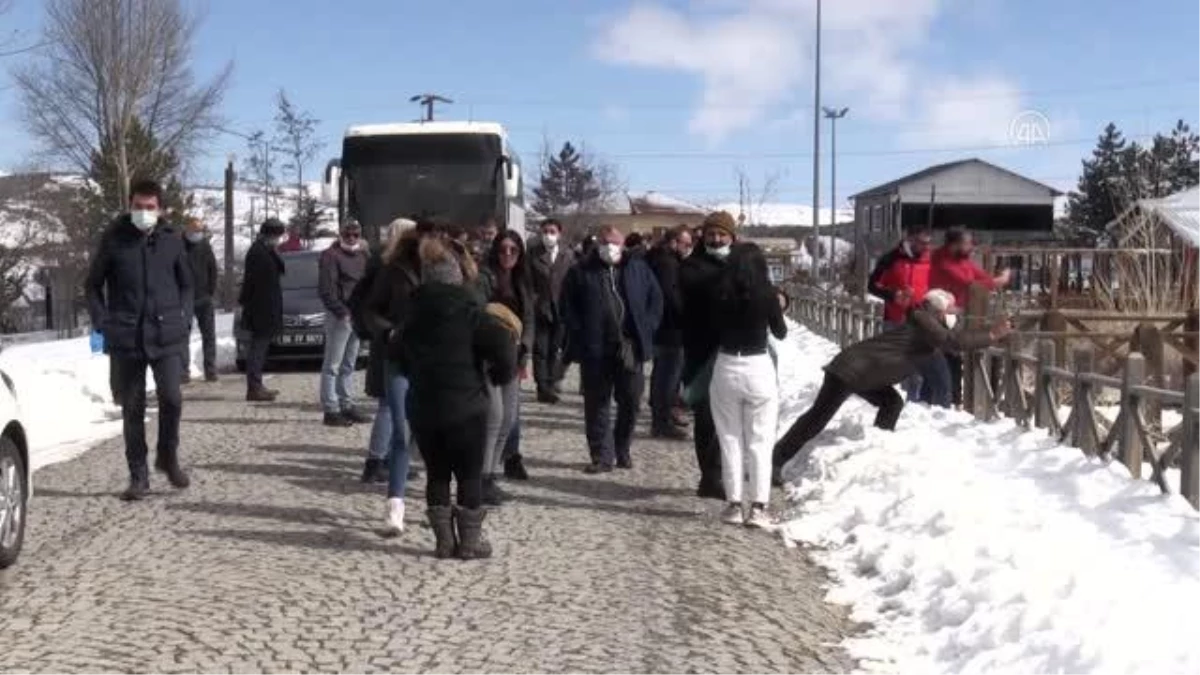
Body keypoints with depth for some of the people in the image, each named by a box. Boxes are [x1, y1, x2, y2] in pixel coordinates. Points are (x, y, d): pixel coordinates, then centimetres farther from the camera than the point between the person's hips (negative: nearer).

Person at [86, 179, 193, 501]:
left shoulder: (171, 239, 5)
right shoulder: (114, 239, 1)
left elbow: (186, 284, 15)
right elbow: (93, 285, 9)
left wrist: (185, 319, 3)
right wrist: (103, 323, -1)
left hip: (167, 336, 0)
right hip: (126, 338, 0)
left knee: (171, 397, -12)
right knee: (132, 408, 5)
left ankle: (168, 457, 14)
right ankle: (138, 476, 15)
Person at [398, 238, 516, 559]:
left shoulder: (414, 314, 6)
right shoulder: (468, 310, -11)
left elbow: (402, 360, 17)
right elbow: (499, 344, -17)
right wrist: (503, 373, 2)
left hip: (422, 408, 5)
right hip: (466, 406, -4)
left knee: (436, 474, 13)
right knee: (469, 475, 6)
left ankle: (444, 541, 16)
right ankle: (471, 541, 11)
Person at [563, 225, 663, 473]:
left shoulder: (638, 268, 7)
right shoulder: (581, 272, 2)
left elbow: (655, 298, 10)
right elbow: (568, 306, 3)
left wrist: (647, 329, 1)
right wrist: (579, 335, -6)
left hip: (630, 348, 1)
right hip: (595, 349, -1)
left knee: (631, 402, 7)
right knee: (597, 405, 3)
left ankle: (622, 450, 24)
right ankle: (602, 456, 11)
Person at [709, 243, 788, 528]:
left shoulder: (721, 293, -6)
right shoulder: (766, 293, -8)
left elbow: (713, 330, -1)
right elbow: (780, 333, 3)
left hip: (726, 367, 1)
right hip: (759, 368, -1)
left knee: (730, 440, 11)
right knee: (760, 441, 6)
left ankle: (734, 505, 12)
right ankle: (758, 507, 3)